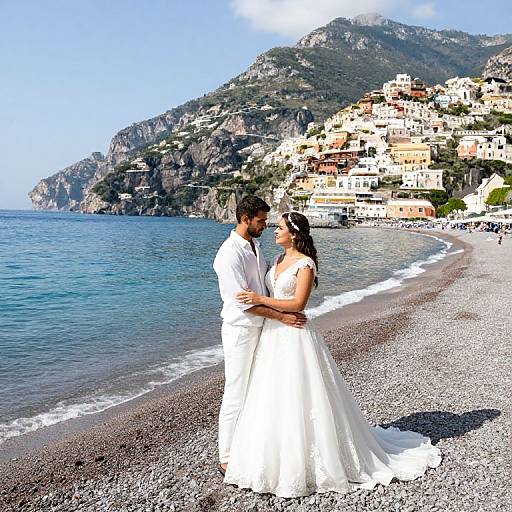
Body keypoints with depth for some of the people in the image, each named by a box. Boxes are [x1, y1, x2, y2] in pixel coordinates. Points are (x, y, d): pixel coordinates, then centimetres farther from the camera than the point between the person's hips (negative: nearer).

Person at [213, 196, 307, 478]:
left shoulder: (255, 246, 10)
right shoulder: (229, 254, -19)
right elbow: (243, 301, -22)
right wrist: (281, 317, -19)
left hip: (261, 328, 9)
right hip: (241, 330, -9)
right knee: (236, 395, 0)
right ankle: (227, 460, 14)